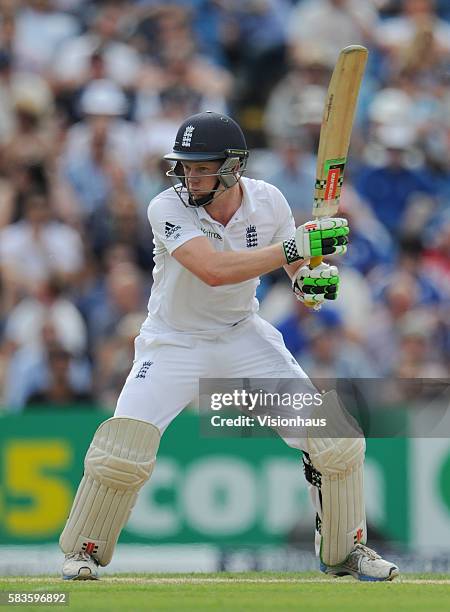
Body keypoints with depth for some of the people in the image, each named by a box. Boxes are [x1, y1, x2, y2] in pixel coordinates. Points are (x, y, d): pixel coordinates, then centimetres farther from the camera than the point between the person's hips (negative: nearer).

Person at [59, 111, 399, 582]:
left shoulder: (267, 201, -11)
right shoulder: (168, 208, -23)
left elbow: (297, 270, 0)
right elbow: (214, 270, -38)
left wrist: (312, 280, -25)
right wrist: (295, 247, -41)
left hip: (243, 337, 3)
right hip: (174, 343, -3)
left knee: (335, 438, -7)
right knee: (120, 451, -19)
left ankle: (345, 551, 14)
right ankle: (84, 551, 6)